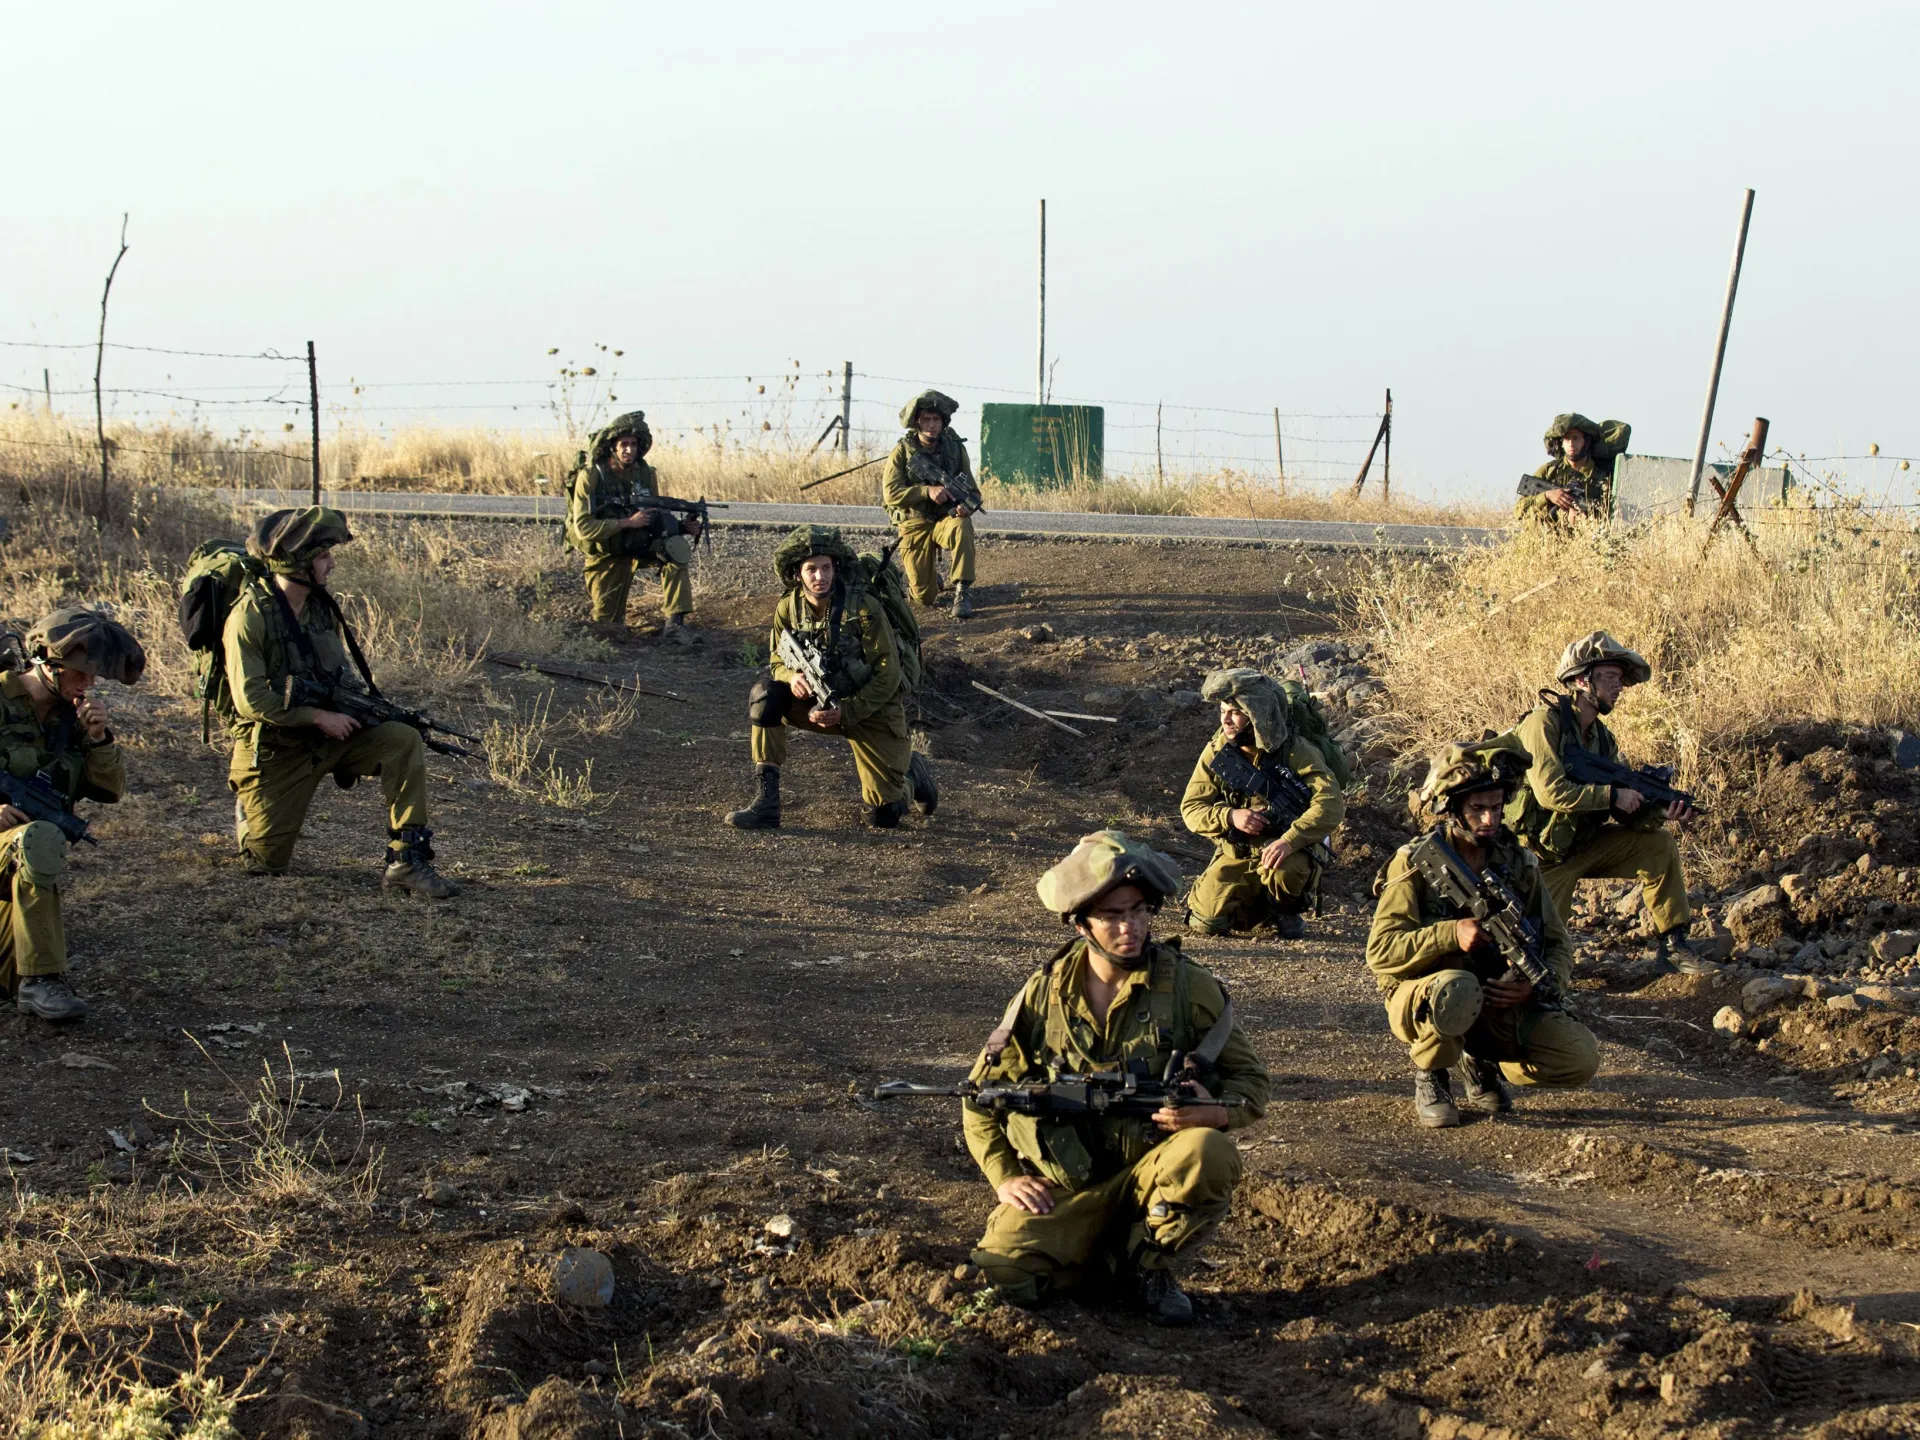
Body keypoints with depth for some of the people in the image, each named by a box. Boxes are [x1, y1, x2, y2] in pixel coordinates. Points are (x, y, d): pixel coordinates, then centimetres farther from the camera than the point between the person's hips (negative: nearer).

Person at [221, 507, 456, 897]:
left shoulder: (322, 607, 2)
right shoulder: (250, 616, -19)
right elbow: (250, 700, -24)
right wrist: (319, 717, -24)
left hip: (326, 734, 5)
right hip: (275, 748, -5)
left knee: (404, 740, -20)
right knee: (266, 864, -1)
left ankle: (407, 861, -22)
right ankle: (246, 812, 35)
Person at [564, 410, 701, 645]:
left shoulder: (646, 474, -6)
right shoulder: (590, 475, -20)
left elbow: (656, 519, 3)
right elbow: (583, 528, -26)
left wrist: (683, 527, -18)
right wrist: (628, 522, -33)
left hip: (638, 545, 3)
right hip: (605, 552, -3)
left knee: (675, 547, -27)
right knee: (608, 628, -1)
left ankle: (675, 623, -25)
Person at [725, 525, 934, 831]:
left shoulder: (864, 607, -21)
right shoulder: (788, 609, -8)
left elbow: (888, 675, -19)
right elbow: (778, 661, 3)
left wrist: (845, 712, -27)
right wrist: (792, 677, -22)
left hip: (871, 709, -4)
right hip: (822, 703, 4)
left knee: (884, 817, -7)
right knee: (764, 694, -24)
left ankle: (911, 772, 30)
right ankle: (766, 802, -22)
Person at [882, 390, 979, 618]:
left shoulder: (955, 447, 0)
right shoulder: (903, 451, -7)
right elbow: (892, 494, -15)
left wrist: (966, 506, -18)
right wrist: (928, 491, -29)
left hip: (947, 518, 1)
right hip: (915, 524, -1)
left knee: (961, 528, -38)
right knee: (925, 597, -5)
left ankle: (962, 592, -30)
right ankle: (907, 570, 32)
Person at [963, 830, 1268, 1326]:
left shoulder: (1188, 987, -5)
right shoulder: (1044, 995, 0)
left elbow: (1250, 1081, 1)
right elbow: (983, 1093, 10)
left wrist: (1216, 1111, -22)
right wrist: (1005, 1176, -3)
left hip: (1151, 1167, -1)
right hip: (1066, 1183, 1)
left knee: (1210, 1155, -34)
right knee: (1008, 1269, -25)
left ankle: (1149, 1261, -5)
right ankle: (1104, 1252, 8)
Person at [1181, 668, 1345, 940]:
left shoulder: (1296, 751, -17)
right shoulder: (1216, 751, -5)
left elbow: (1331, 804, -27)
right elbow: (1191, 808, -2)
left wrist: (1289, 841, -42)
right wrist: (1231, 817, -23)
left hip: (1288, 853, -3)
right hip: (1235, 857, 4)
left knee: (1285, 869, -39)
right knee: (1206, 922, -17)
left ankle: (1287, 911, -1)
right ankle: (1258, 908, 17)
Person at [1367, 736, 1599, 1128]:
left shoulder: (1517, 864, 4)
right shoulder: (1416, 864, -9)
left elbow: (1558, 943, 7)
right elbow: (1380, 951, -18)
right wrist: (1451, 934, -32)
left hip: (1501, 1004, 4)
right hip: (1424, 1002, -4)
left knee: (1582, 1059, -17)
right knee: (1457, 990, -40)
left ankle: (1483, 1062, 12)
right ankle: (1429, 1077, -9)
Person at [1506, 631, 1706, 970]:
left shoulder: (1603, 738, 4)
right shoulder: (1545, 722, -20)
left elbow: (1621, 814, 1)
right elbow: (1551, 792, -32)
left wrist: (1659, 812, -19)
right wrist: (1613, 795, -25)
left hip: (1583, 844, 7)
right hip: (1544, 853, -7)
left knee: (1658, 844, -7)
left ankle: (1672, 943, 0)